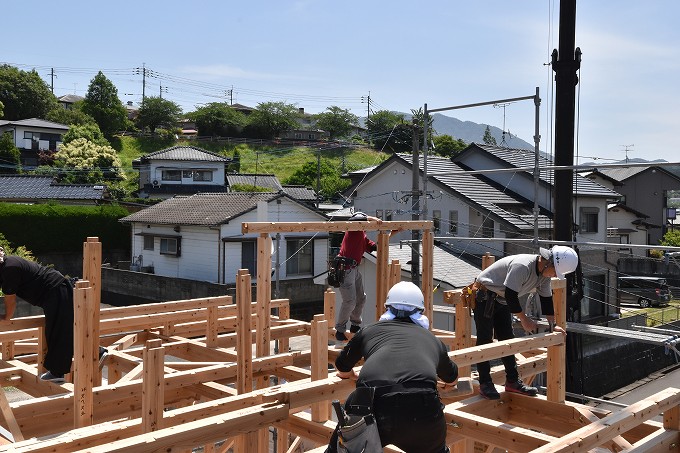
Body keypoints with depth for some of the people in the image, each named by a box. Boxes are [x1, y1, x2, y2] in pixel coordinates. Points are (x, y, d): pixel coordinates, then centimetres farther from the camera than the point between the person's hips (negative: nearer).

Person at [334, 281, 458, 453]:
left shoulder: (369, 330, 27)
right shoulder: (432, 339, 29)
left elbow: (342, 368, 45)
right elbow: (452, 379, 51)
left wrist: (353, 375, 68)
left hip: (372, 408, 0)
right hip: (423, 411, 1)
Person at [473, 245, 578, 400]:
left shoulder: (544, 273, -2)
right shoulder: (522, 266, -32)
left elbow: (546, 298, 7)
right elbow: (510, 295, -32)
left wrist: (553, 324, 4)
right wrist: (524, 319, -24)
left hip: (502, 300, 9)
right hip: (485, 297, -9)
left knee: (507, 339, 10)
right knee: (485, 340, -8)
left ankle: (513, 381, 17)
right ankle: (485, 384, -3)